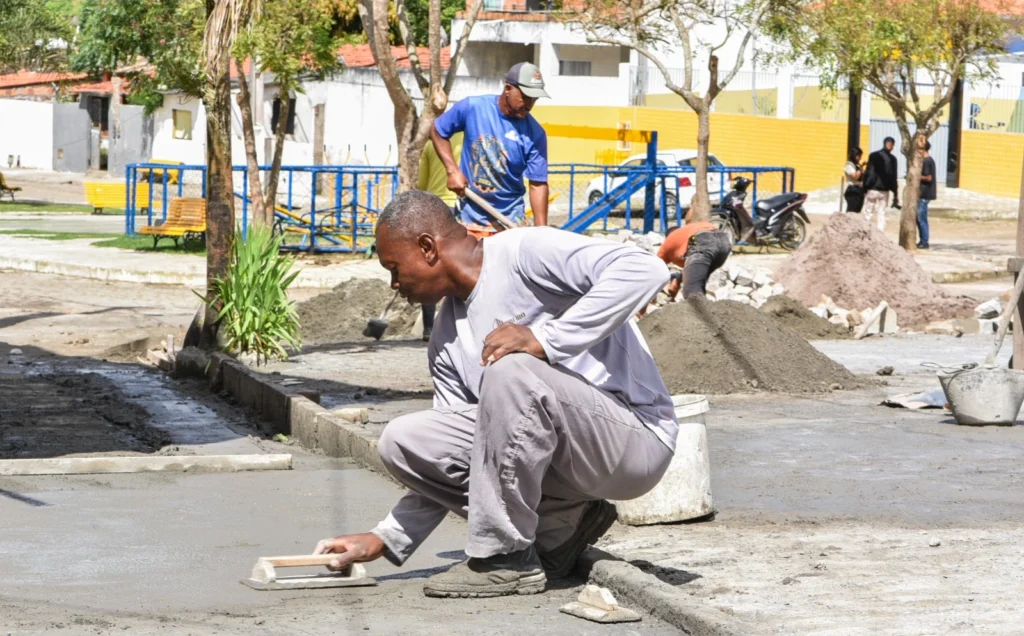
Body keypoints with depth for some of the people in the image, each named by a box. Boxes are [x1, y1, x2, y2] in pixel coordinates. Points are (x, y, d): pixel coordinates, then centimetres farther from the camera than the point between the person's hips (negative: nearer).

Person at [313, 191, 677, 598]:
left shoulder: (526, 253, -11)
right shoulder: (446, 339, 13)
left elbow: (645, 269, -26)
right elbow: (447, 460, 17)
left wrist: (544, 341, -27)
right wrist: (386, 540, 10)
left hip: (635, 439, -8)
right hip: (566, 456, 8)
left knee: (511, 371, -33)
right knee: (402, 439, -3)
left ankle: (507, 559, -17)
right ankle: (561, 528, 2)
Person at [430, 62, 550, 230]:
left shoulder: (534, 134, -13)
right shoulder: (472, 108, -12)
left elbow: (538, 184, -13)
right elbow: (438, 132, 3)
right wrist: (453, 170, -9)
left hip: (509, 217, 0)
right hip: (469, 211, 0)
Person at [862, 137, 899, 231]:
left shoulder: (873, 156, -5)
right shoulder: (892, 159, -2)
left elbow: (868, 173, -7)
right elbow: (893, 177, 0)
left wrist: (865, 188, -1)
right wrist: (895, 193, 5)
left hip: (872, 189, -1)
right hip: (884, 190, 1)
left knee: (868, 213, 4)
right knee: (881, 214, 5)